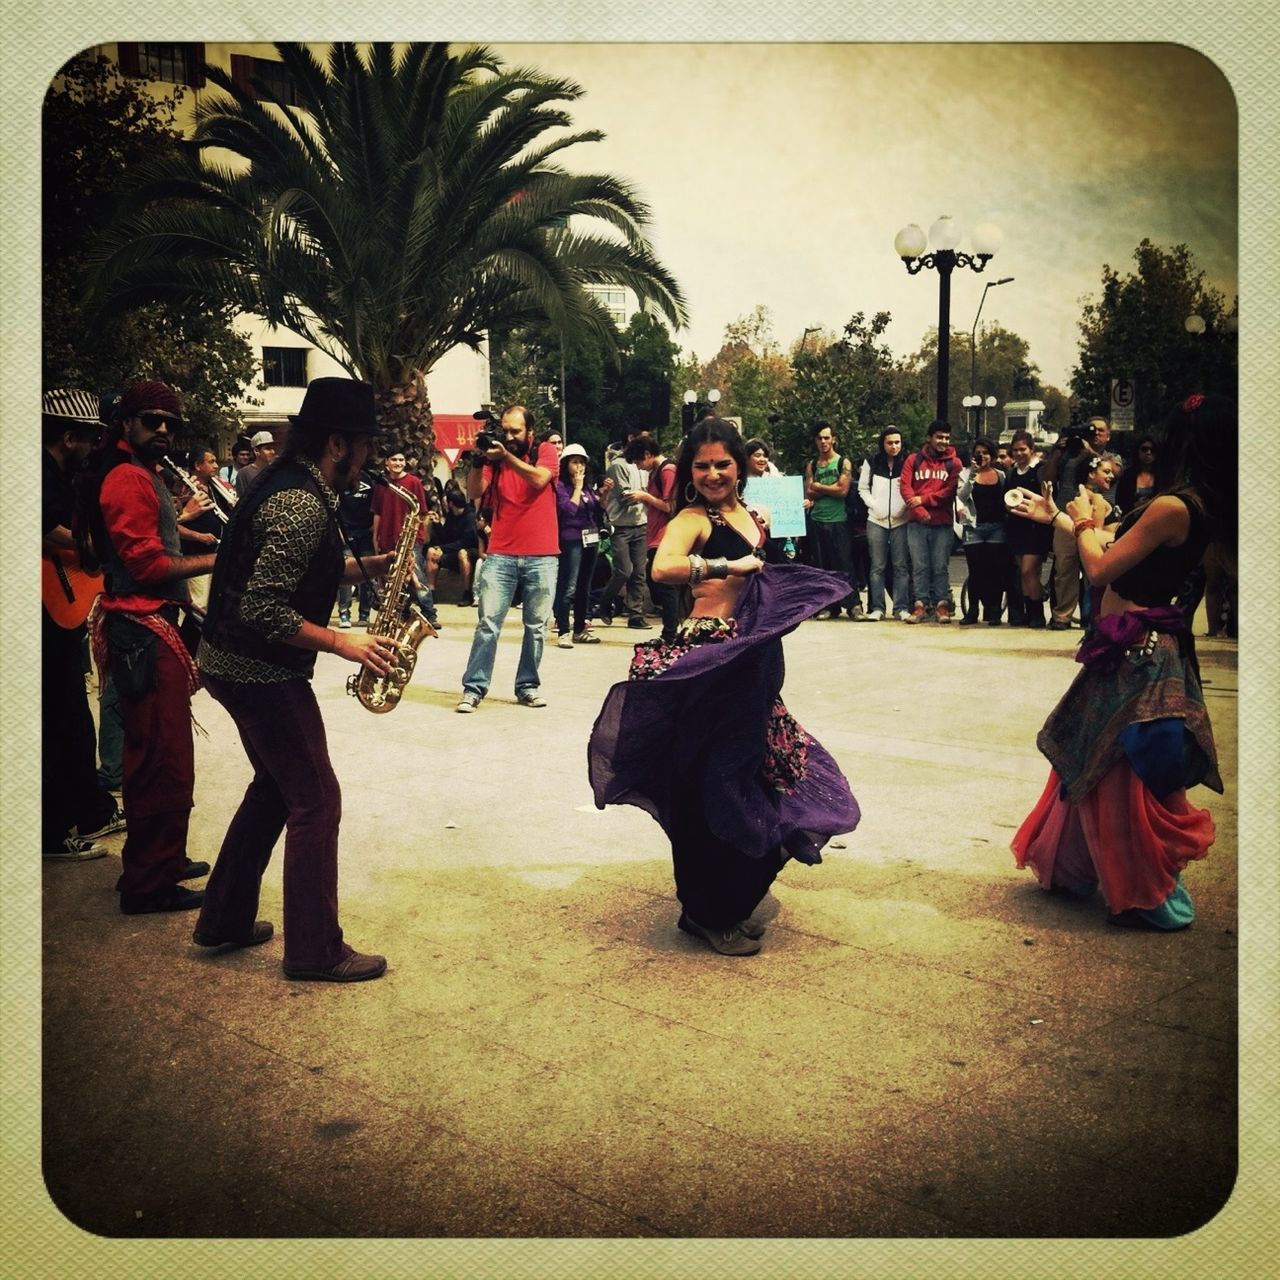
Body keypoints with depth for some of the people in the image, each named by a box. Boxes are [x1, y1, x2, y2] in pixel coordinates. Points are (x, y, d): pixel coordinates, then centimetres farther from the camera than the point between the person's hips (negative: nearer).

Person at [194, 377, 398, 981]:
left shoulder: (288, 484, 10)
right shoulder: (303, 506, -23)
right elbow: (261, 610, -27)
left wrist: (365, 567, 8)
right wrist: (341, 642, -21)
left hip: (236, 663, 11)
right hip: (262, 673, -11)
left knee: (276, 788, 22)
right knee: (316, 802, -2)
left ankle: (223, 921, 32)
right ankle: (315, 951, 8)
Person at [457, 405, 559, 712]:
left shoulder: (546, 451, 4)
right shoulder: (495, 456, 8)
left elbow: (539, 479, -16)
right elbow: (474, 493, -3)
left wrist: (507, 456, -20)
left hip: (541, 557, 0)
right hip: (501, 555, 1)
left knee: (536, 626, 6)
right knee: (487, 623, -6)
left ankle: (527, 686, 16)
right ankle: (474, 688, -2)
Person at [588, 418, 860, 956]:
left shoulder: (754, 517, 15)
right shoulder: (693, 519, -8)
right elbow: (663, 568, -29)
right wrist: (729, 566, -27)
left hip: (753, 660, 9)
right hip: (708, 658, -8)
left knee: (748, 780, 15)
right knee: (711, 782, -3)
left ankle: (730, 902, 30)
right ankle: (708, 914, 12)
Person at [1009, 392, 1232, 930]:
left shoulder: (1173, 506, -22)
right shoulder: (1196, 505, 8)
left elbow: (1100, 567, -18)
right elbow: (1115, 544, 18)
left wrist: (1084, 522, 0)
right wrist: (1056, 517, 27)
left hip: (1136, 654, -10)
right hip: (1136, 647, 10)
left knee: (1123, 774, 0)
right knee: (1092, 761, 20)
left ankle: (1155, 897, 12)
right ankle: (1073, 867, 34)